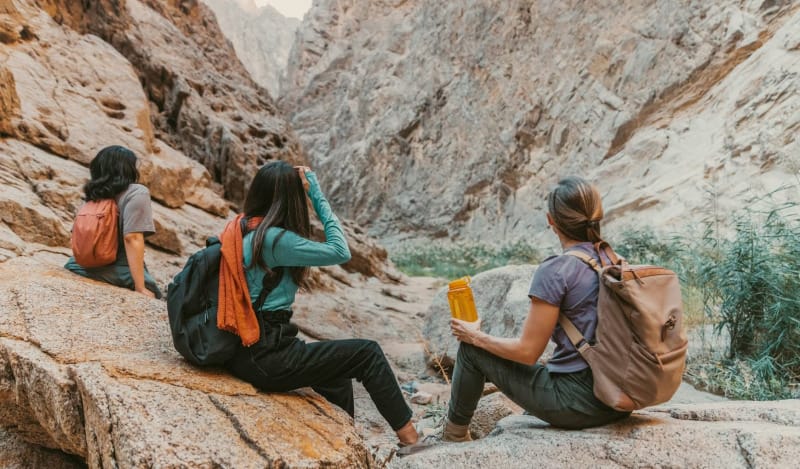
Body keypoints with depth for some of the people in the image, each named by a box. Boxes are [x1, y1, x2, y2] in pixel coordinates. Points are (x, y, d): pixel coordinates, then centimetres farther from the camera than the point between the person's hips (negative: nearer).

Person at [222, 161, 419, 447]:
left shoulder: (241, 227, 6)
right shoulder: (274, 238, -20)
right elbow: (340, 252, -12)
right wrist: (317, 195, -8)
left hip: (244, 353, 10)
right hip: (266, 359, -10)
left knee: (338, 375, 26)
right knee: (368, 354, -1)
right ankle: (407, 433, 14)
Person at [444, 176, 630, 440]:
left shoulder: (554, 271, -18)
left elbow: (528, 352, -15)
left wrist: (476, 336, 0)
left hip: (578, 402, -7)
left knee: (471, 349, 8)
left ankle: (454, 436, 27)